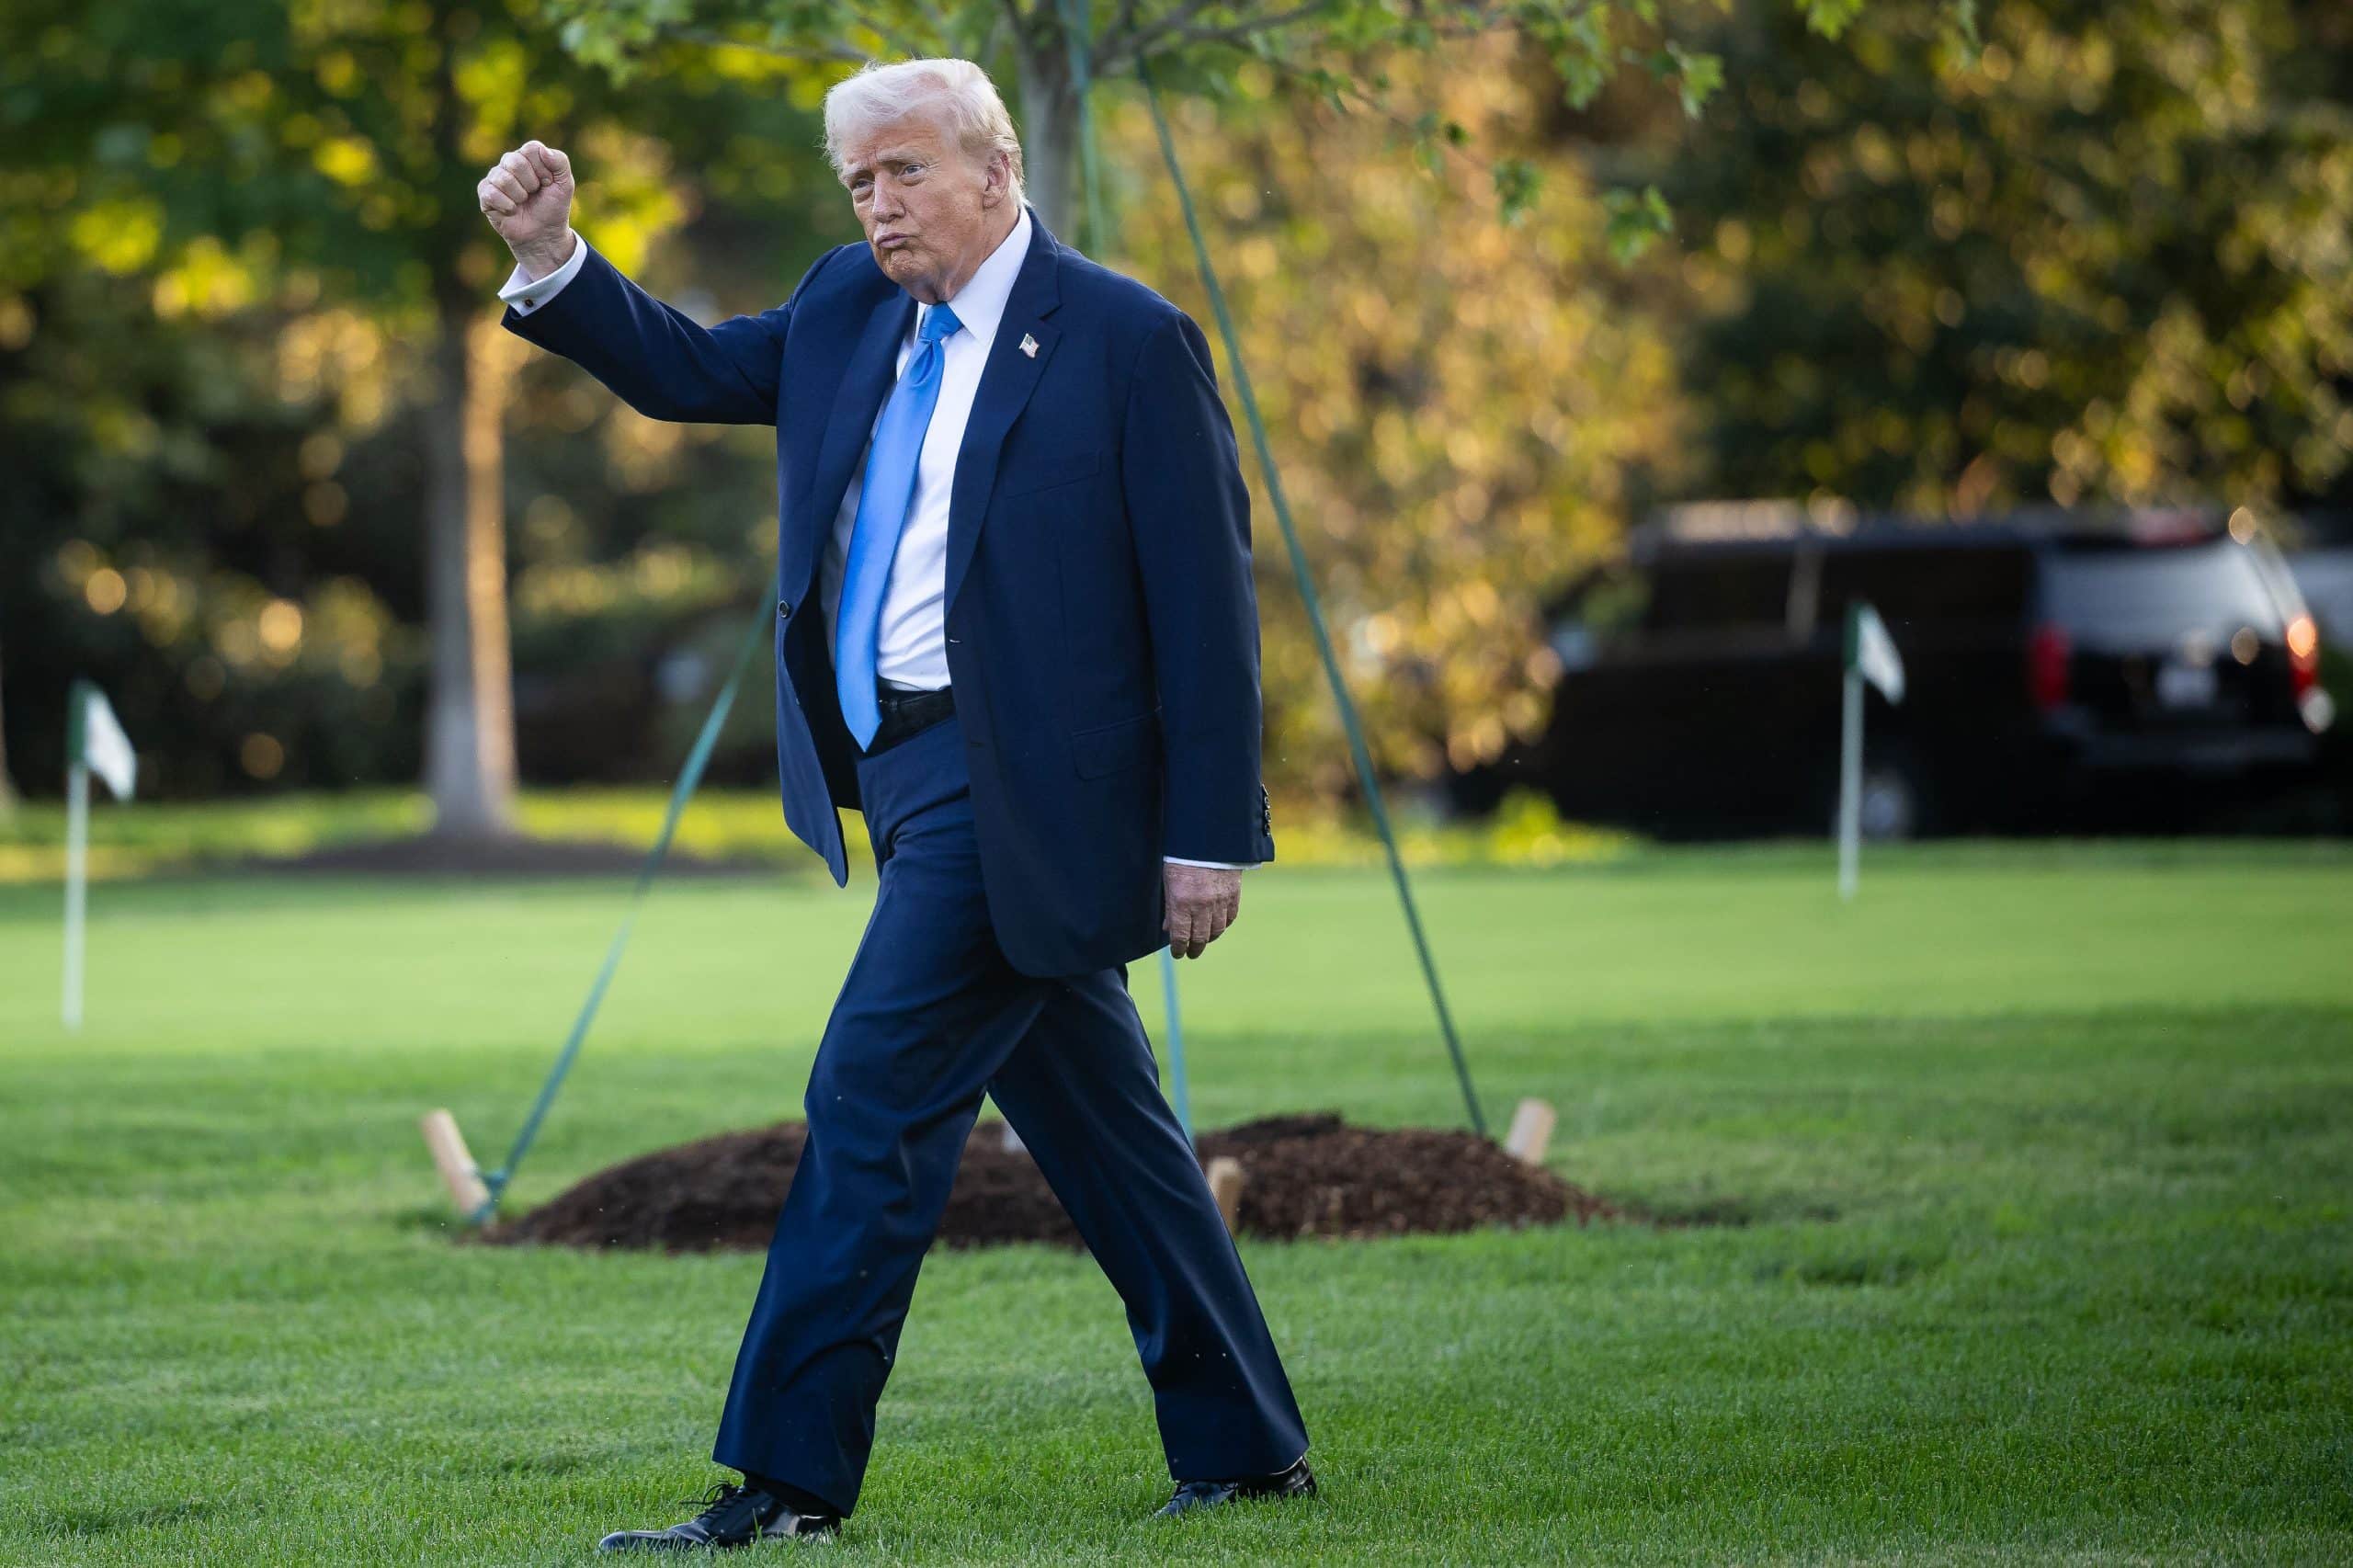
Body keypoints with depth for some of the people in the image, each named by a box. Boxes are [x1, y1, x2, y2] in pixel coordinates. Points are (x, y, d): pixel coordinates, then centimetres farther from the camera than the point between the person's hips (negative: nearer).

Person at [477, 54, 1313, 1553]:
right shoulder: (852, 310, 12)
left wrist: (1206, 837, -14)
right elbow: (689, 369, 18)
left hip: (1012, 789, -8)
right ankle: (1243, 1446, 21)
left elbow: (1206, 601, -10)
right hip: (911, 779, 8)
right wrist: (552, 258, 0)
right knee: (1098, 1121, 13)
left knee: (873, 1096, -11)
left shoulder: (1127, 341, -10)